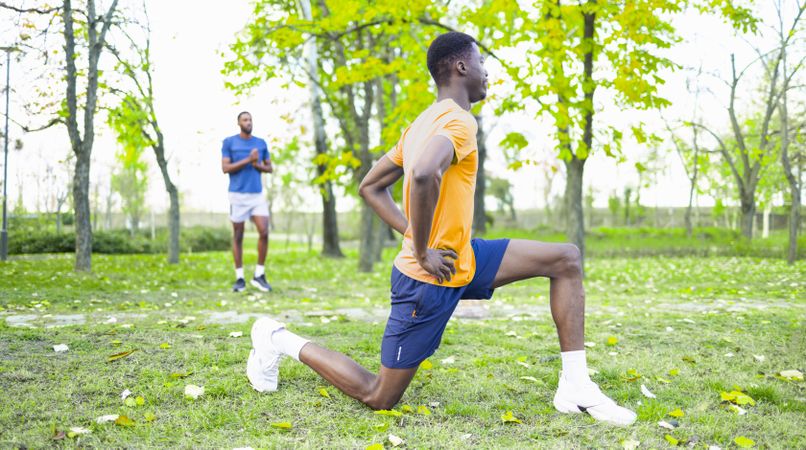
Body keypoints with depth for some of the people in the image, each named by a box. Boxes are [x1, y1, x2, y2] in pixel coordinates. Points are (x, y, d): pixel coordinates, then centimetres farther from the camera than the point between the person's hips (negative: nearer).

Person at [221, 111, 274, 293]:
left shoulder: (261, 143, 10)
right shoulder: (229, 142, 0)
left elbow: (270, 168, 14)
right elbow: (225, 168, -8)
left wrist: (257, 165, -7)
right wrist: (248, 160, -16)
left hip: (257, 195, 3)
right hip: (237, 195, -2)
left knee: (264, 232, -11)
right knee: (238, 236, 2)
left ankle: (259, 275, 1)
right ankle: (239, 278, 9)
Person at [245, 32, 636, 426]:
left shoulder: (426, 122, 12)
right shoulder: (458, 120, -17)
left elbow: (370, 187, 18)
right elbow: (423, 176, -39)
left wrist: (417, 234, 8)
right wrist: (422, 252, -25)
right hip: (430, 278, -10)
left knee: (566, 259, 4)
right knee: (379, 398, 3)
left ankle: (575, 388, 2)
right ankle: (279, 340, 20)